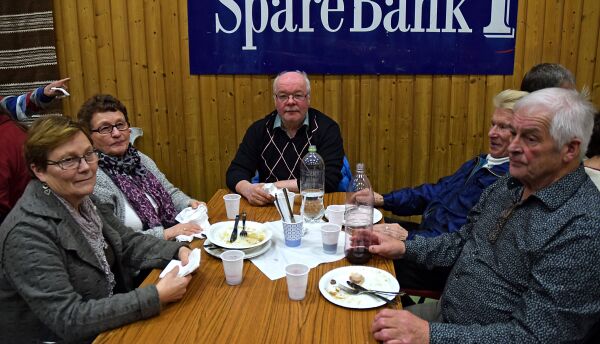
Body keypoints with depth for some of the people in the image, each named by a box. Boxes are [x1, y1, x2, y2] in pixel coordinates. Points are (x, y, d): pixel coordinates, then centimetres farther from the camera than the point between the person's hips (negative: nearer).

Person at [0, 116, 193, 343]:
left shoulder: (84, 200, -1)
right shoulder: (28, 232, -24)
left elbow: (129, 243, 7)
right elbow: (68, 320, -27)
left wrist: (179, 252, -11)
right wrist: (157, 296, -28)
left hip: (110, 325, 7)